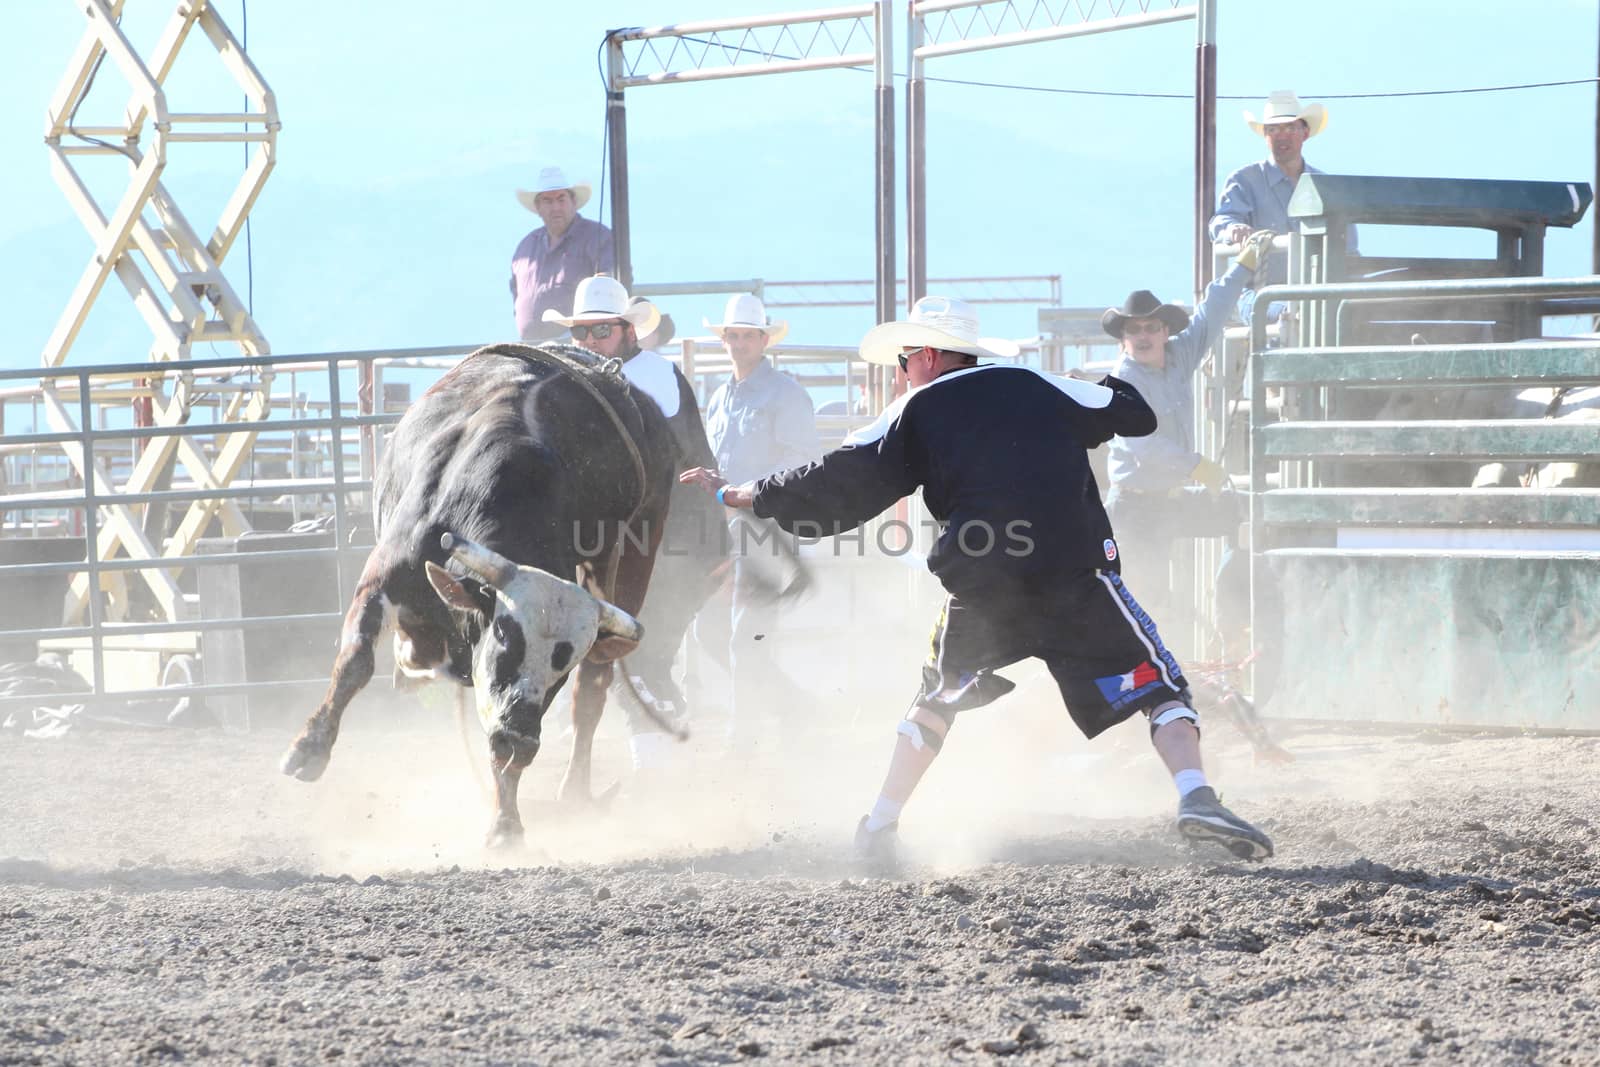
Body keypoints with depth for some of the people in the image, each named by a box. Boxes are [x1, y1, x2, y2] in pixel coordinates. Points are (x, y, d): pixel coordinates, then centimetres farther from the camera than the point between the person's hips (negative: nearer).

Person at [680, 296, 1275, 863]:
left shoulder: (916, 413, 13)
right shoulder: (1032, 386, 16)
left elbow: (837, 485, 14)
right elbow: (1134, 416, 21)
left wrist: (736, 495, 25)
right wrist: (1109, 390, 45)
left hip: (980, 583, 1)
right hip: (1074, 574, -1)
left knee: (940, 696, 25)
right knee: (1155, 684, 2)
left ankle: (880, 827, 23)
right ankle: (1196, 799, -21)